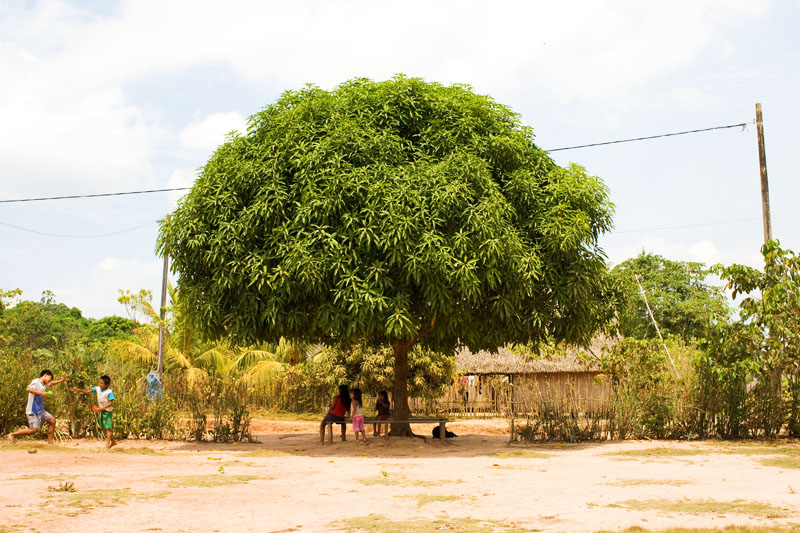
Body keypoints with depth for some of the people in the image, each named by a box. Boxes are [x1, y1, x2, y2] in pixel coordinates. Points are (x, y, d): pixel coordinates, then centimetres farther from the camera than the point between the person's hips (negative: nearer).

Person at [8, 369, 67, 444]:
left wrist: (61, 381, 20)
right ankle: (13, 435, 3)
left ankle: (50, 442, 9)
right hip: (33, 411, -9)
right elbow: (28, 389, -27)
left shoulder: (43, 385, 14)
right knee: (34, 429, -14)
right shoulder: (36, 382, -11)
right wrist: (40, 393, -28)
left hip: (40, 411, 9)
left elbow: (51, 384, 33)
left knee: (52, 420, 4)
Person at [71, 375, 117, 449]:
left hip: (108, 411, -8)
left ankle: (107, 445, -7)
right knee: (103, 428, 13)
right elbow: (87, 391, 1)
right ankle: (113, 441, 27)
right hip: (102, 411, 8)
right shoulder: (98, 389, 1)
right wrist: (79, 390, -13)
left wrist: (101, 408, -27)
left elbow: (110, 403, -22)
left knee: (108, 428, -7)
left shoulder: (109, 392, -20)